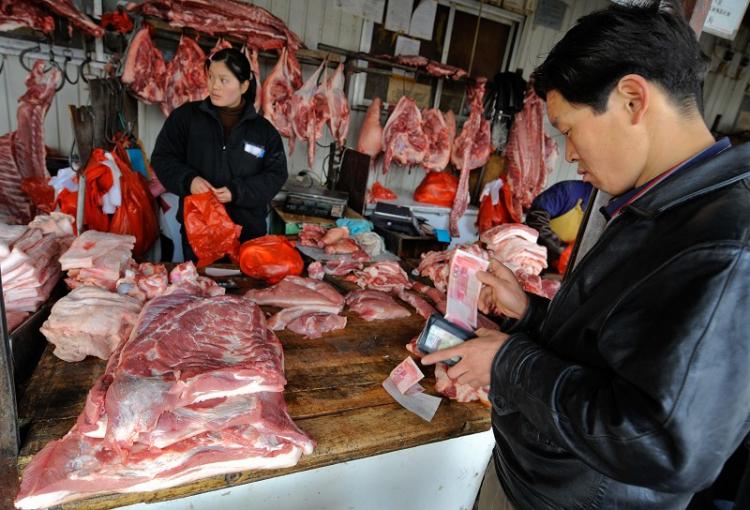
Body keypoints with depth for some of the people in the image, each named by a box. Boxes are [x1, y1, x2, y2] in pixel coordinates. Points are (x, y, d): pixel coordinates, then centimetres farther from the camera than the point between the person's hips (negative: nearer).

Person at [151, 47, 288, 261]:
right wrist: (188, 179, -16)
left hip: (249, 231, 0)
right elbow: (162, 158, 5)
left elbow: (276, 174, -1)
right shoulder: (186, 116, 2)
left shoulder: (263, 129, 2)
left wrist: (238, 191, -15)